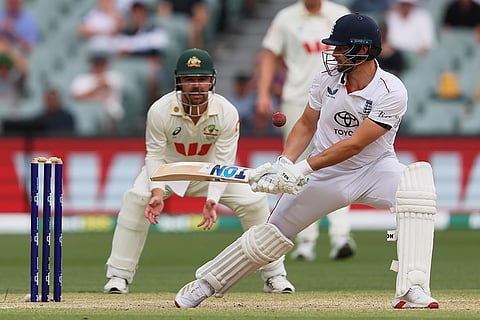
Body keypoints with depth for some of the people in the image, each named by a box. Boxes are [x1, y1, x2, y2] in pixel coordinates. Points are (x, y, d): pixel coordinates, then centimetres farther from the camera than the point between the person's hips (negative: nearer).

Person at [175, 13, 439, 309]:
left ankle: (412, 290, -41)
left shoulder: (392, 92, -23)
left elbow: (355, 144, -28)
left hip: (374, 169, -4)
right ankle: (204, 285, 23)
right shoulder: (327, 78, -7)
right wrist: (286, 163, -14)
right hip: (325, 173, 4)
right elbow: (306, 125, 4)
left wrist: (303, 168, -33)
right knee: (274, 231, 2)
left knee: (419, 177, -34)